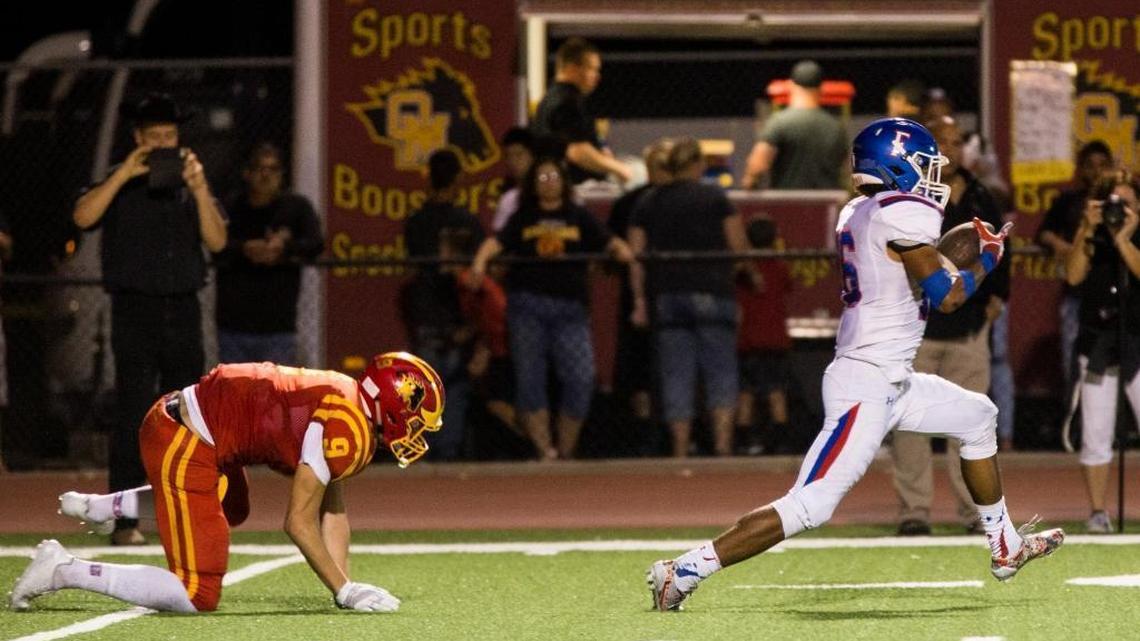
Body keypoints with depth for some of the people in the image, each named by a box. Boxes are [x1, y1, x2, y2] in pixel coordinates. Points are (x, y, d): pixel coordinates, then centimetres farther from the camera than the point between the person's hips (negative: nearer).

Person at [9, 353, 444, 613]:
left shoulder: (355, 415, 11)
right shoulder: (346, 431, -19)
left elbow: (332, 511, 14)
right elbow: (299, 522, -17)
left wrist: (346, 585, 7)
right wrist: (344, 591, -11)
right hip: (183, 445, -11)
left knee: (232, 511, 40)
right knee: (198, 596, -9)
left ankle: (98, 507, 40)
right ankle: (63, 571, -6)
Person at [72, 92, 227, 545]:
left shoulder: (190, 187, 12)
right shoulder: (119, 184, 3)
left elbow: (217, 241, -1)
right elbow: (83, 217, -15)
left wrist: (199, 188, -13)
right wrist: (125, 174, -20)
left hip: (183, 310, 4)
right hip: (135, 309, -4)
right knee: (133, 417, -9)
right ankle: (124, 519, -10)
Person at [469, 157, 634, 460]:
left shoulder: (579, 219, 14)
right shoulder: (522, 219, 12)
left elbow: (607, 241, 3)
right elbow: (497, 241, -2)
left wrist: (621, 250, -20)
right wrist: (480, 261, -22)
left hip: (570, 307, 0)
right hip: (527, 305, 0)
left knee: (581, 378, -9)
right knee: (529, 377, -5)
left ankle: (565, 452, 3)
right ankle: (543, 450, -2)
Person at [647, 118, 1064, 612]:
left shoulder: (857, 214, 12)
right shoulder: (905, 214, -15)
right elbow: (947, 298, -13)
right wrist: (988, 259, 4)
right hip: (866, 387, -10)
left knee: (976, 417, 25)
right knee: (808, 506, -15)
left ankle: (1005, 548, 33)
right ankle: (683, 572, -18)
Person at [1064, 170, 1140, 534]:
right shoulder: (1092, 240, 5)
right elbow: (1074, 275, -11)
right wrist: (1087, 231, -18)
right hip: (1097, 342, 1)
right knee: (1096, 435, 1)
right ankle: (1097, 513, 6)